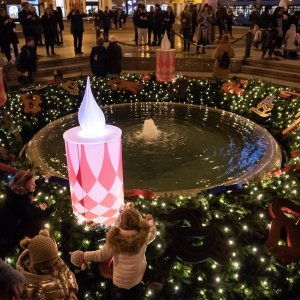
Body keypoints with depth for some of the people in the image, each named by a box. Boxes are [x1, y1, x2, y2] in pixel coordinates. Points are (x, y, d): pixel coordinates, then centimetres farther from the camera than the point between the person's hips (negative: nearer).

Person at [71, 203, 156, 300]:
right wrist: (150, 221, 21)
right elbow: (152, 235, 5)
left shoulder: (116, 238, -32)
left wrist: (85, 256, -3)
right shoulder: (144, 234, -20)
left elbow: (102, 255, -18)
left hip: (122, 280, -3)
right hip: (138, 275, 3)